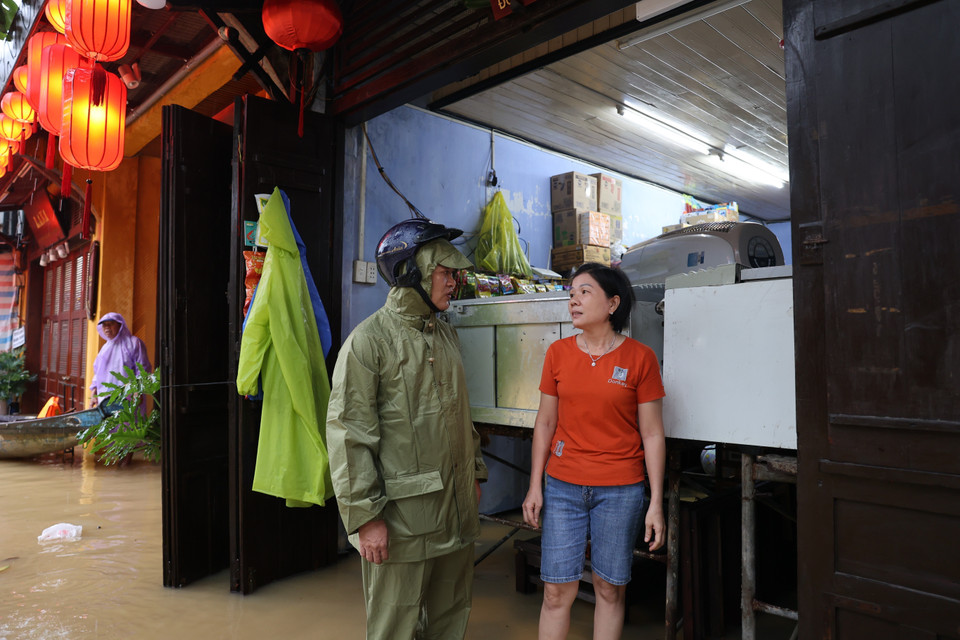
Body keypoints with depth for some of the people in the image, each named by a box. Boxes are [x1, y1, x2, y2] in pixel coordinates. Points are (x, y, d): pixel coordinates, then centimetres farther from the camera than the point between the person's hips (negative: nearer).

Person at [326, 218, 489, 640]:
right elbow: (349, 435, -16)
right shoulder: (368, 340, -13)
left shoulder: (446, 335, 11)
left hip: (457, 506, 7)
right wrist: (365, 517, -17)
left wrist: (476, 471, 19)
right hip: (402, 515, -7)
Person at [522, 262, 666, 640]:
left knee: (610, 588, 11)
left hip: (620, 491, -1)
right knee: (557, 590, 5)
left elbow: (652, 435, -3)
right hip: (562, 486, 2)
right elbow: (545, 422, 7)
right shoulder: (558, 353, 2)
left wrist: (656, 503, -4)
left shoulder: (640, 357, -5)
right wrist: (536, 486, 5)